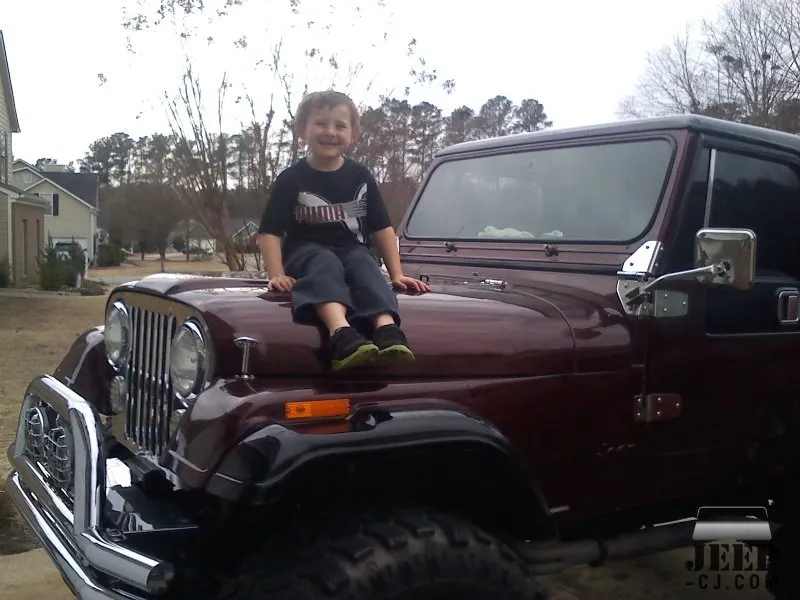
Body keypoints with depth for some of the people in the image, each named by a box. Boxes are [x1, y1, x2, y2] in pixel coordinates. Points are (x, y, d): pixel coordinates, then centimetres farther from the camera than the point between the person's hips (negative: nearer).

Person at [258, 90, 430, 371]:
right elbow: (270, 232, -6)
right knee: (326, 263, -35)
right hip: (307, 251, -2)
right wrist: (277, 274, -20)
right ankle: (341, 332, -62)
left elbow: (382, 228, 8)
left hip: (351, 249, 3)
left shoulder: (361, 177, 6)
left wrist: (397, 274, 1)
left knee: (365, 265, -31)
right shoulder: (291, 179, -2)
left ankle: (387, 329, -58)